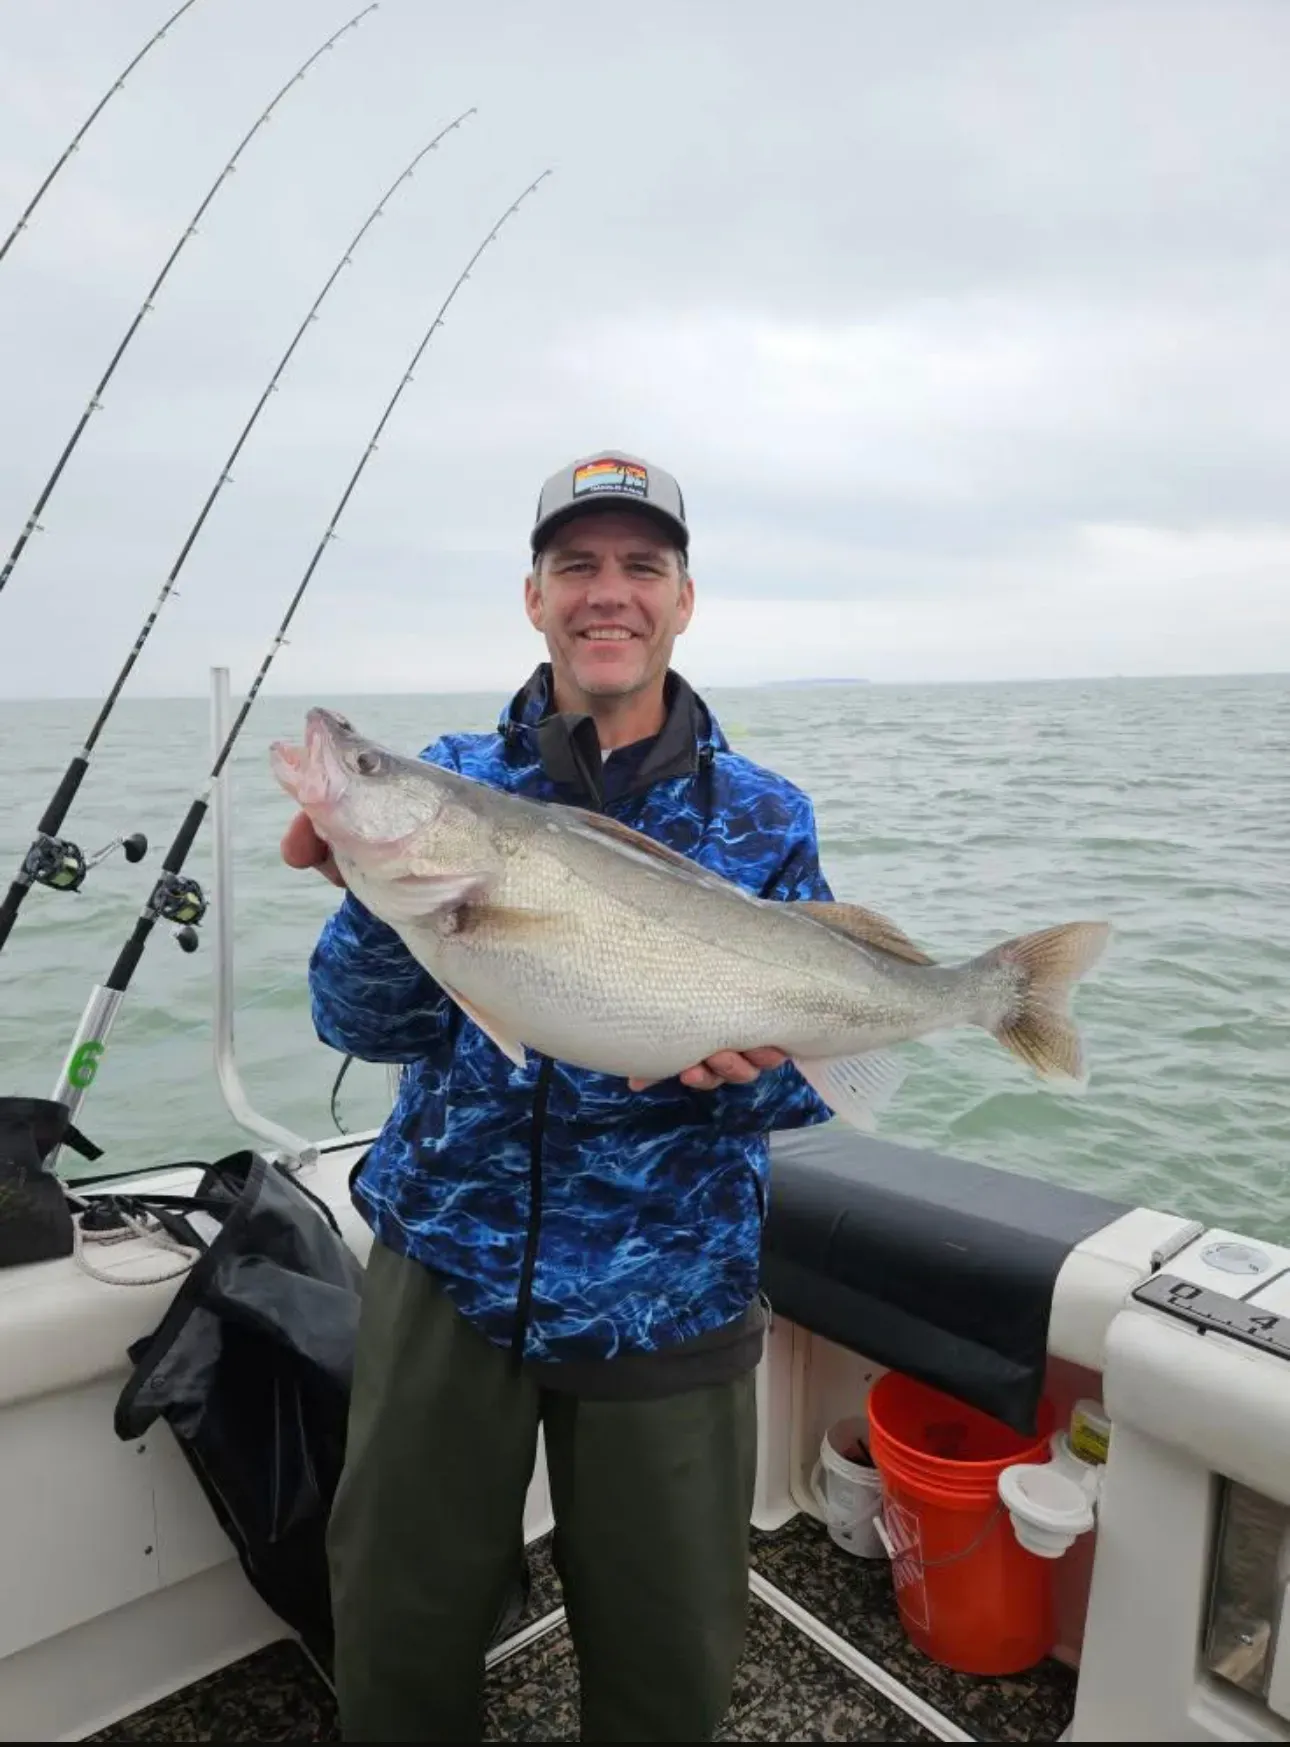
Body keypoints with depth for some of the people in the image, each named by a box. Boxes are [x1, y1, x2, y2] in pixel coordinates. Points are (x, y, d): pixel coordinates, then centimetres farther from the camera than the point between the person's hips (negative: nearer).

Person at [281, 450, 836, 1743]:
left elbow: (809, 1080, -2)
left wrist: (756, 1064, -24)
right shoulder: (447, 781, -1)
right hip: (444, 1271, 1)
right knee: (398, 1642, 18)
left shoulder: (763, 820, -2)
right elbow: (362, 1027, -8)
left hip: (666, 1298, 0)